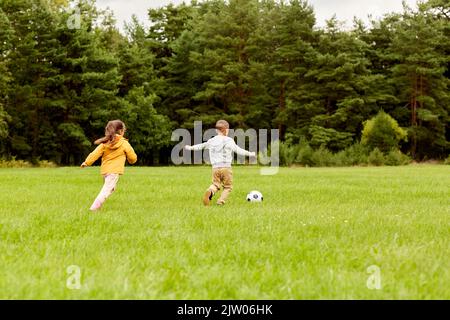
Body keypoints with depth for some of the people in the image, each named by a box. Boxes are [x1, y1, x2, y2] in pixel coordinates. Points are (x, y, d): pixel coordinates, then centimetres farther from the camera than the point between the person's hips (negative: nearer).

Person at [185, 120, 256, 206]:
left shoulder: (211, 141, 11)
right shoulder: (229, 140, -1)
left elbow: (201, 146, 24)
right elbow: (238, 150, -3)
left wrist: (191, 147, 41)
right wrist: (249, 153, 7)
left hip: (215, 167, 3)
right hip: (226, 167, -3)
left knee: (216, 184, 11)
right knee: (228, 186, 9)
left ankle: (210, 191, -21)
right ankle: (221, 201, -8)